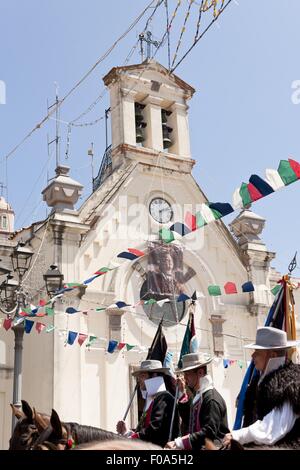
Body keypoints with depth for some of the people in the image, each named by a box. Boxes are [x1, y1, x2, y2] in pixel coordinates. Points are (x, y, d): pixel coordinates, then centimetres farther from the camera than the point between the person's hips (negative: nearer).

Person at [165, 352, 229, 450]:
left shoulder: (212, 399, -13)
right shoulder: (197, 396, 14)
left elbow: (209, 432, -21)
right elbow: (188, 422, 23)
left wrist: (179, 442, -25)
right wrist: (182, 394, 17)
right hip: (196, 447, 8)